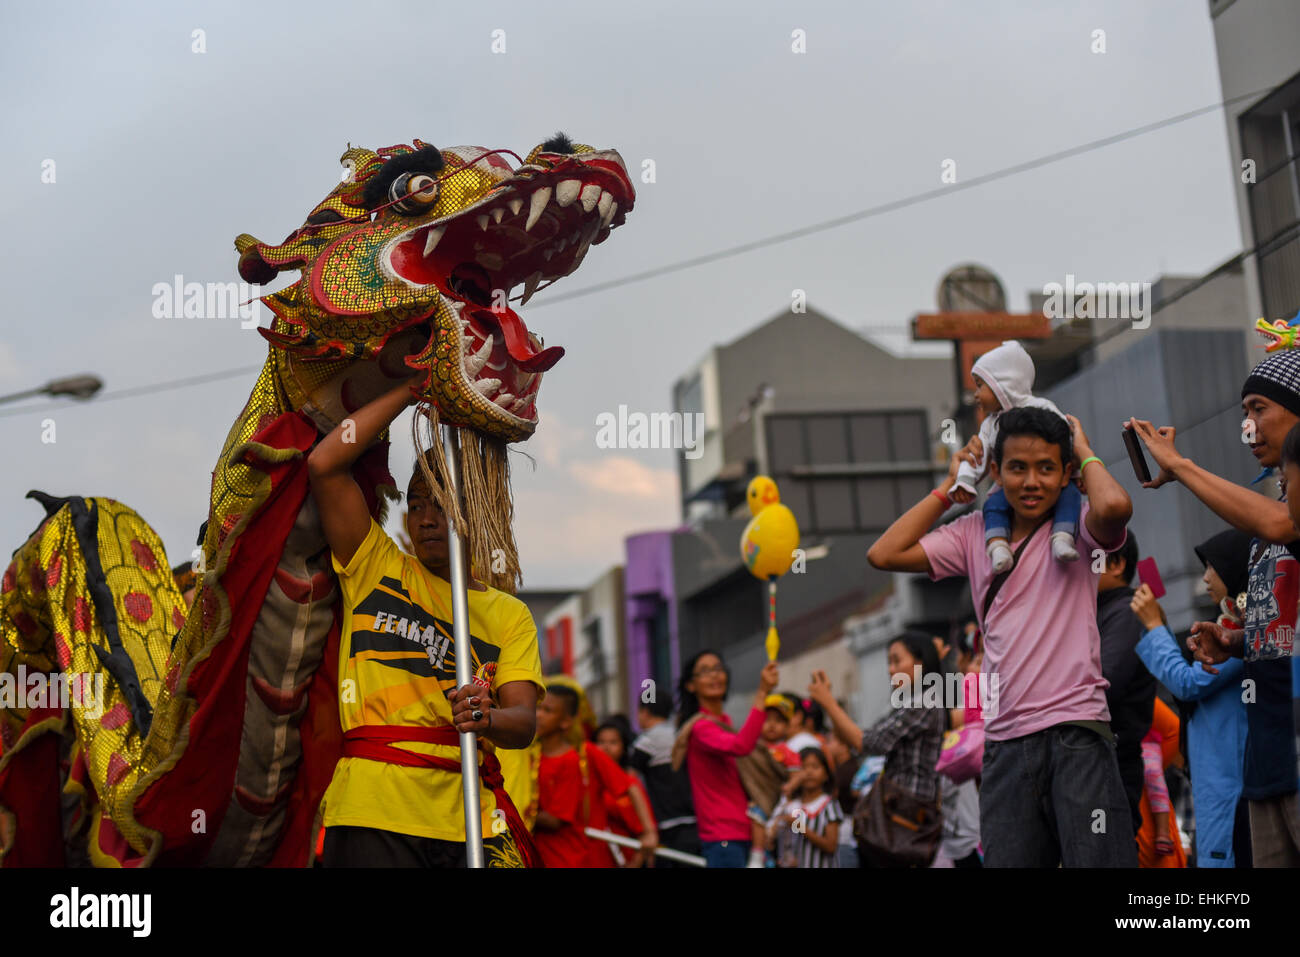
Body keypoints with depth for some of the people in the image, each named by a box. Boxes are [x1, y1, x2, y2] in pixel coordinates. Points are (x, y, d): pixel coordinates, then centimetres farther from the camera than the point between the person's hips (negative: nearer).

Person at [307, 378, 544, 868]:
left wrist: (488, 719, -21)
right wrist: (414, 390, 5)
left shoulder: (510, 614, 16)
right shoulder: (377, 569, 13)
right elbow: (324, 464, 1)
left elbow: (523, 720, 3)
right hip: (372, 812, -2)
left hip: (470, 818, 2)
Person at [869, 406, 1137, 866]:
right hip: (1005, 743, 4)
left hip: (1076, 733, -4)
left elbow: (1114, 505, -22)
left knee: (1097, 861, -9)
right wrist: (949, 488, 11)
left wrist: (1086, 452, -1)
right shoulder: (975, 532, 13)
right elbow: (884, 554, 5)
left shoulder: (1076, 527, 3)